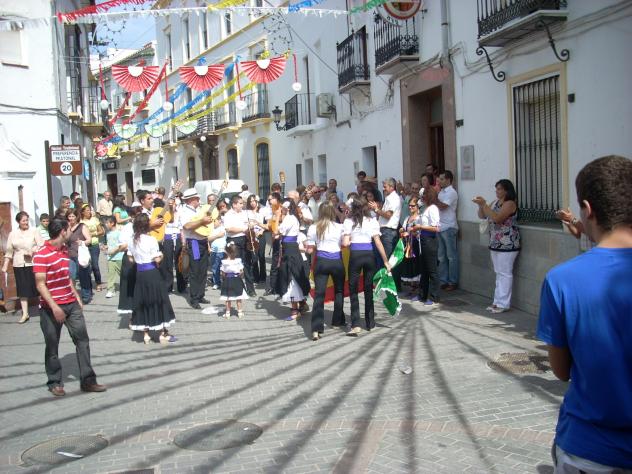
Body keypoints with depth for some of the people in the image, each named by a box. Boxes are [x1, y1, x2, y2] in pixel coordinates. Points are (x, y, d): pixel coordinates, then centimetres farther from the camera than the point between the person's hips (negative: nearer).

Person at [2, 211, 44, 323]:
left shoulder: (34, 231, 0)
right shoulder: (13, 234, 8)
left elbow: (41, 246, -4)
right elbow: (9, 251, 10)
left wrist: (33, 252, -21)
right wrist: (5, 265, 6)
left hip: (34, 263, -2)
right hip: (19, 265, 2)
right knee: (22, 289, 3)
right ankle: (25, 313, 8)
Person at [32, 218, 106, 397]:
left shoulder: (64, 250, 9)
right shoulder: (41, 255, -16)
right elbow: (40, 285, -19)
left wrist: (77, 297, 15)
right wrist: (54, 306, -25)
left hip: (71, 304, 7)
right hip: (52, 307, -7)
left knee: (82, 339, 3)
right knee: (52, 346, 7)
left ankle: (87, 380, 9)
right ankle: (55, 382, 22)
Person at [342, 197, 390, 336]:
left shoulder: (349, 221, -3)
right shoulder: (372, 221, 4)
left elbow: (345, 243, -9)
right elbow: (378, 242, 0)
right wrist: (386, 261, 4)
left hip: (355, 256, -3)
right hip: (369, 255, 3)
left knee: (353, 290, 3)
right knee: (368, 289, 14)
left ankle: (355, 325, -8)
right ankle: (370, 323, 22)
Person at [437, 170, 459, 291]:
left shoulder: (451, 192, -10)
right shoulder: (441, 192, 15)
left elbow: (442, 206, -20)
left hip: (448, 228, -8)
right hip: (440, 227, 8)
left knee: (451, 256, -1)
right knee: (442, 257, 11)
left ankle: (453, 282, 4)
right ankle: (443, 281, 17)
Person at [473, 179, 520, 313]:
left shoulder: (510, 203, -13)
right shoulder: (495, 202, 13)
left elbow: (497, 218, -25)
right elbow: (482, 216, 14)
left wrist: (484, 204, -22)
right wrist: (481, 205, -4)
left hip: (507, 245, -9)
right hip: (495, 244, 9)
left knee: (505, 274, -4)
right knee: (499, 273, 13)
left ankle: (503, 304, 0)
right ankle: (498, 301, 19)